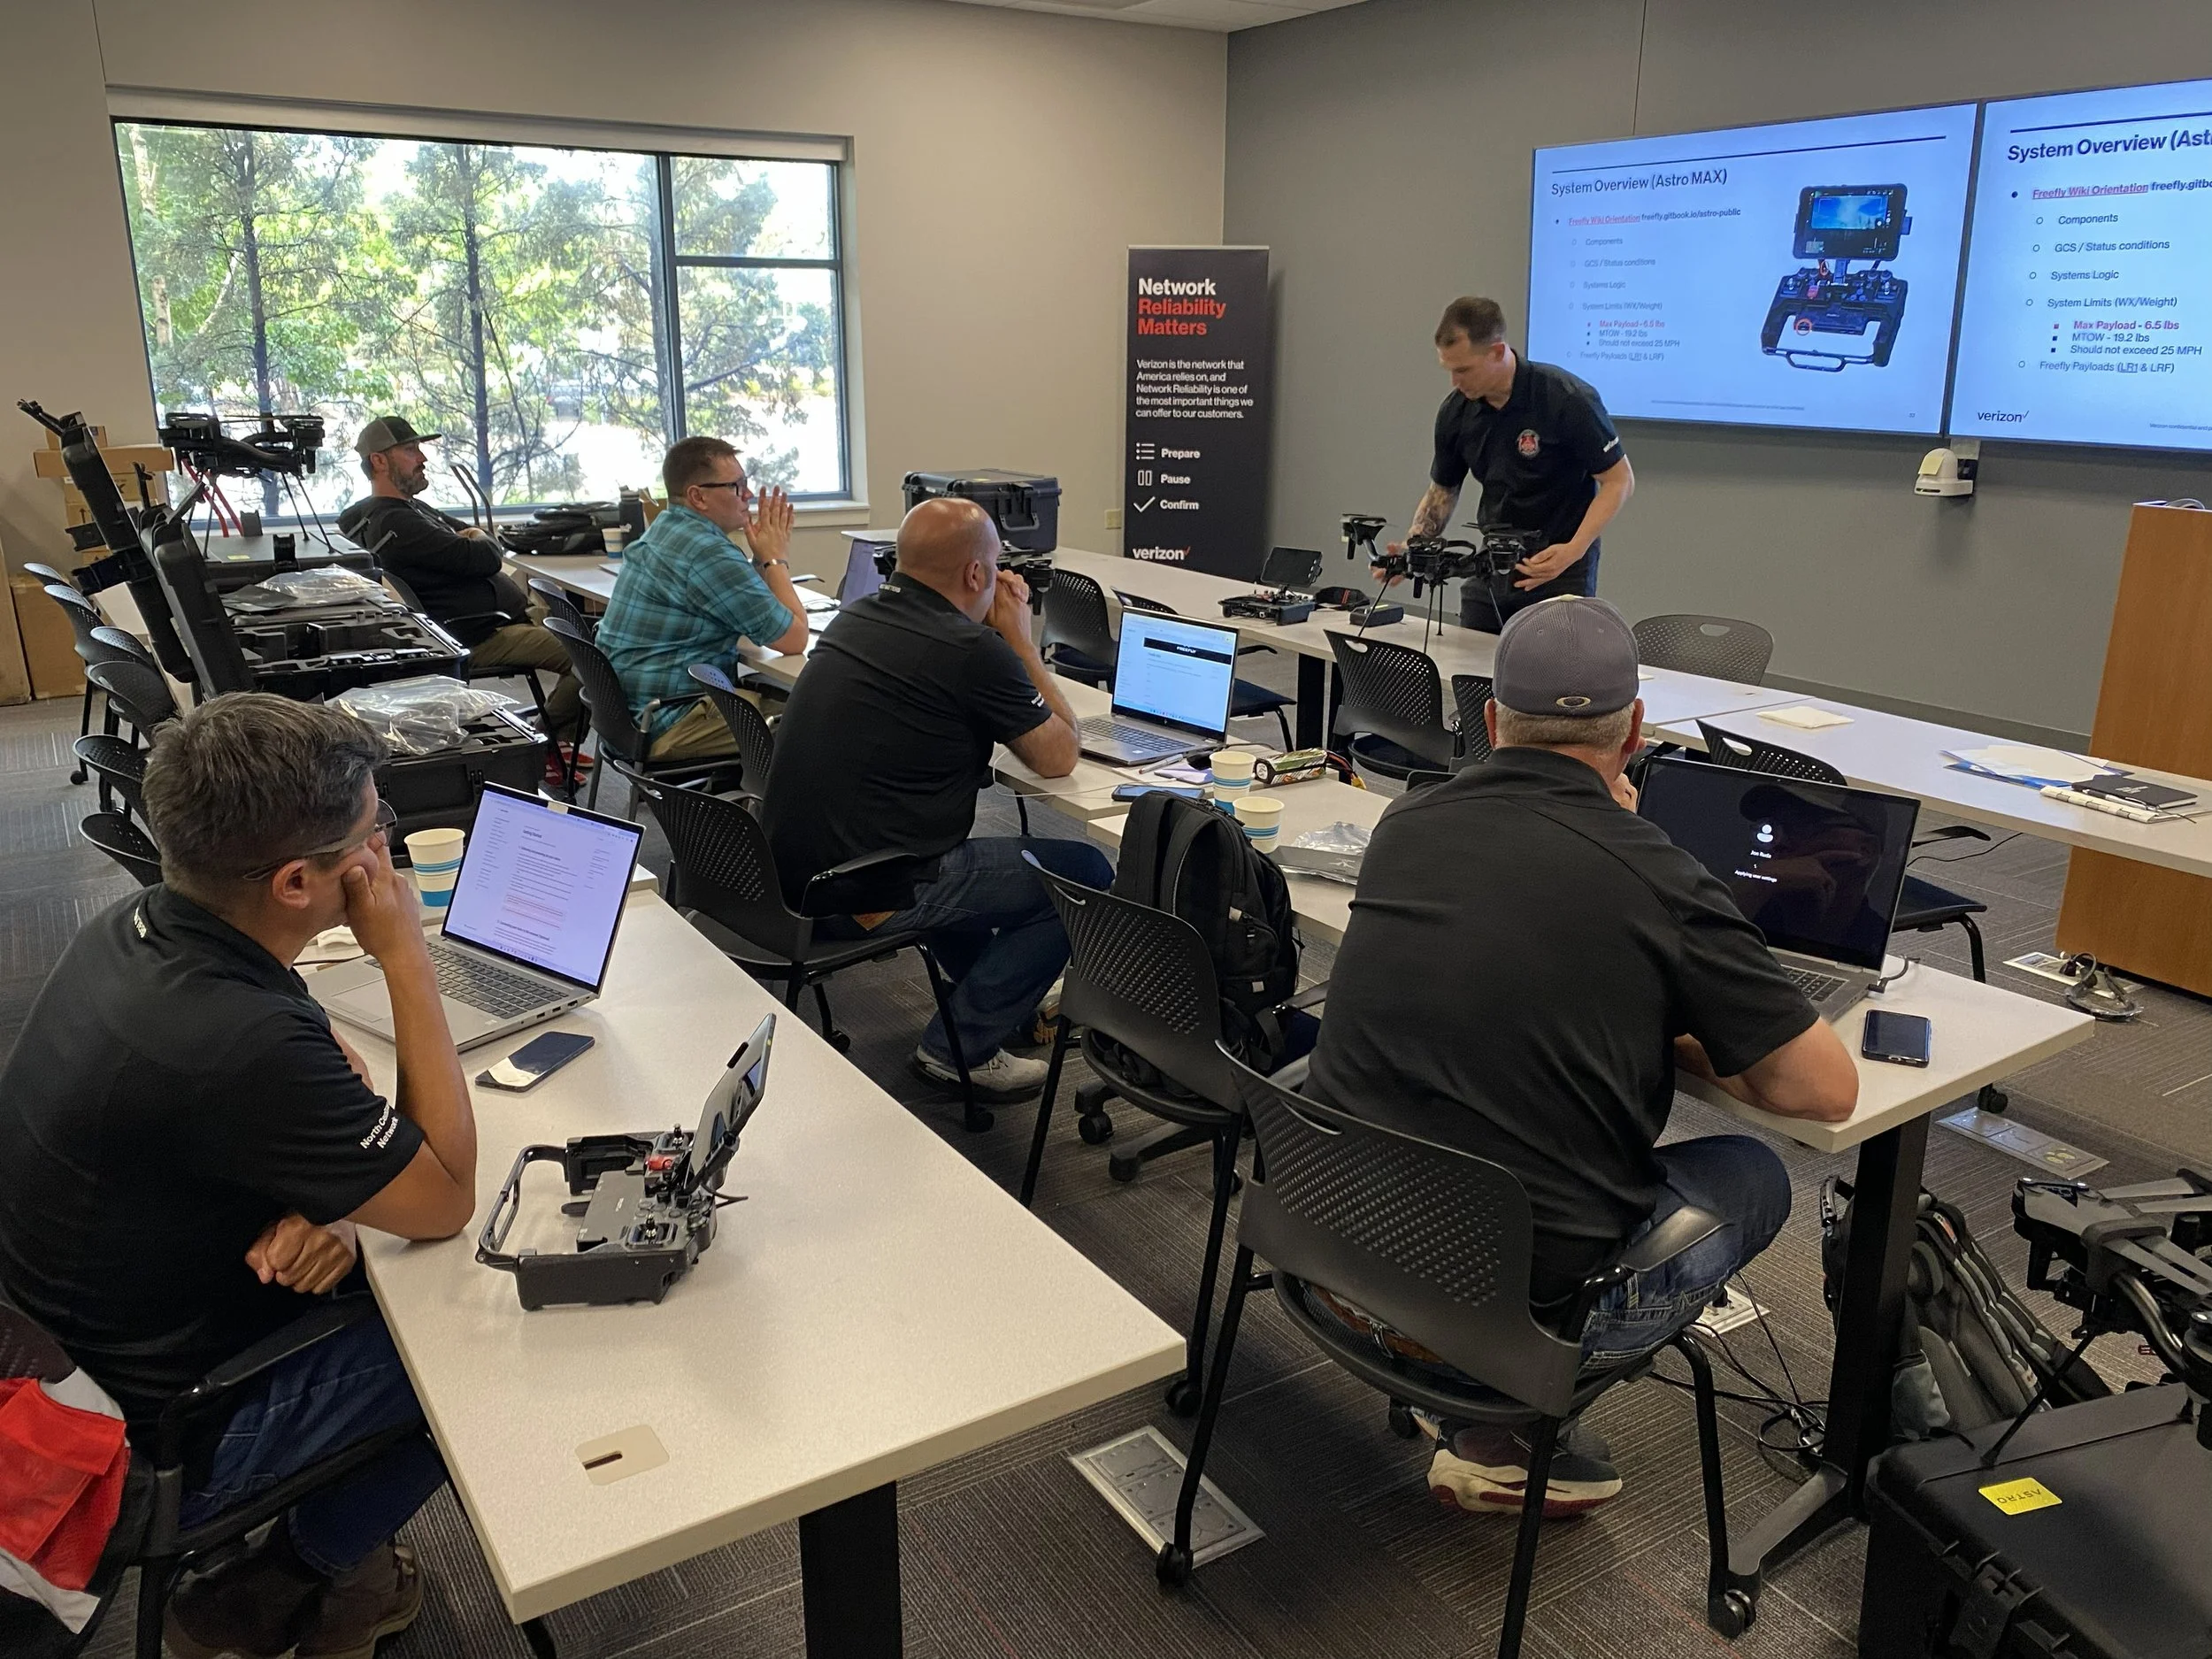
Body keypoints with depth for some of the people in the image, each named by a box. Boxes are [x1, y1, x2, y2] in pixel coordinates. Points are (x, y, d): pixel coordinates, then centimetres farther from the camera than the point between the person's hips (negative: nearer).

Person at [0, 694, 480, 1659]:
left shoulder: (136, 928, -10)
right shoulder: (238, 1044, -38)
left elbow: (334, 1072, 5)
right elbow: (446, 1202, -23)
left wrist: (324, 1201, -16)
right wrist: (406, 956, -26)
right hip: (146, 1441, -8)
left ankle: (312, 1553, 25)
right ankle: (304, 1574, 18)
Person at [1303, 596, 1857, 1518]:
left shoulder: (1404, 823, 0)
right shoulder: (1661, 882, -14)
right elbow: (1827, 1089, -5)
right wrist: (1687, 1047, 11)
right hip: (1519, 1300, -5)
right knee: (1752, 1175, 19)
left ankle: (1489, 1412, 25)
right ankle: (1508, 1424, 11)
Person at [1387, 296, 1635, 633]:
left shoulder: (1569, 400, -20)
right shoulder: (1456, 411, -4)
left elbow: (1619, 481, -13)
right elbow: (1442, 491, 10)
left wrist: (1573, 551, -27)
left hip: (1560, 570, -5)